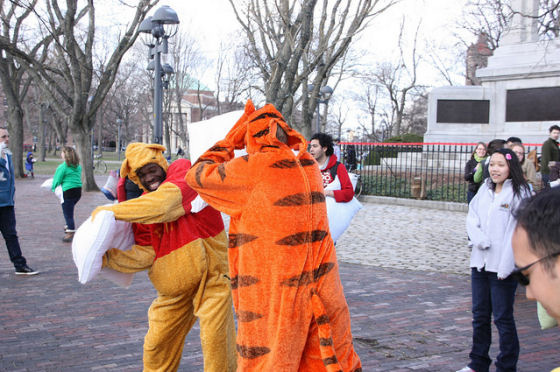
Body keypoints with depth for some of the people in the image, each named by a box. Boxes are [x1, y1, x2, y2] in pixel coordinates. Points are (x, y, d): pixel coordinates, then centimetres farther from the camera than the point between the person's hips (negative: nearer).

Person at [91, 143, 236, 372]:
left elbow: (164, 204, -29)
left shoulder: (182, 171, -11)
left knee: (216, 341, -7)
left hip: (211, 275, -6)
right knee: (157, 343, 11)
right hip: (175, 288, 6)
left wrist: (111, 211, -22)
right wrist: (107, 257, -14)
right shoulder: (142, 205, 5)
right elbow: (144, 254, 1)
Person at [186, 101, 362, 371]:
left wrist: (229, 141, 16)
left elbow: (197, 175, 4)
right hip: (322, 290, 6)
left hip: (273, 294, -5)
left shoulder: (252, 167, -10)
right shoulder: (309, 165, 7)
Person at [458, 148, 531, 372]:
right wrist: (480, 239, -11)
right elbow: (472, 218, 9)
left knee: (503, 318, 1)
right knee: (480, 315, 15)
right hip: (480, 262, 6)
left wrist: (506, 265, -19)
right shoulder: (485, 189, 10)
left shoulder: (519, 193, -9)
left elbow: (518, 231, -14)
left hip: (502, 266, -6)